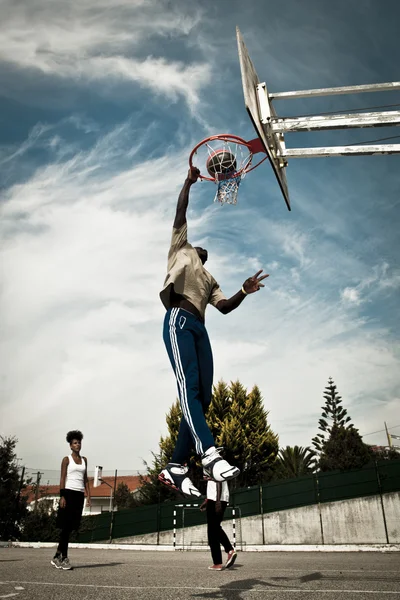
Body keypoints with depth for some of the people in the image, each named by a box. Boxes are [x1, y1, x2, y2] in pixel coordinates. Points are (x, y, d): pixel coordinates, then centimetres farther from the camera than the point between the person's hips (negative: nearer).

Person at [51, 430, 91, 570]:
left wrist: (88, 495, 8)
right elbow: (62, 478, -6)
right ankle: (64, 557, 5)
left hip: (79, 494, 5)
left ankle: (58, 556, 19)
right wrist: (62, 496, -14)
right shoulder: (67, 459, -1)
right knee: (66, 526, -2)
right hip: (69, 493, -5)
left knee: (70, 526, 8)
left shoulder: (84, 460, 14)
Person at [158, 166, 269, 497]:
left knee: (203, 396, -4)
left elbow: (225, 307, 21)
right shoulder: (181, 249, 24)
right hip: (179, 321, -7)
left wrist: (245, 291, 7)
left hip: (199, 328, 7)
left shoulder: (209, 279, 36)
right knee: (189, 388, -21)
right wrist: (189, 182, 13)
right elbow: (180, 215, 13)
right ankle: (209, 453, -34)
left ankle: (176, 466, -1)